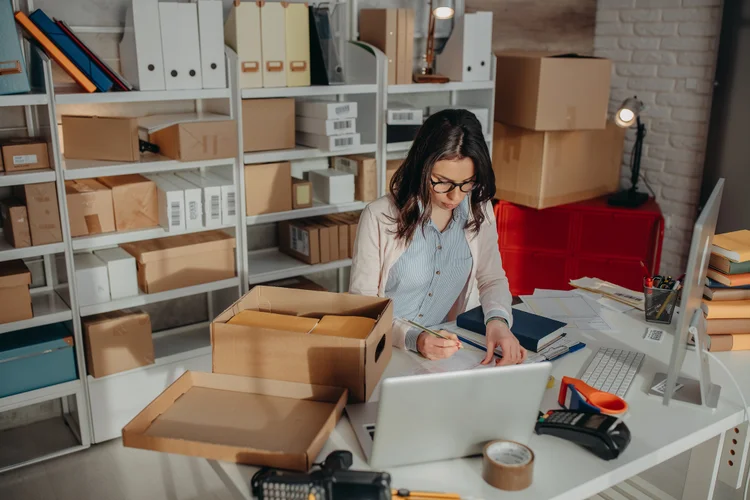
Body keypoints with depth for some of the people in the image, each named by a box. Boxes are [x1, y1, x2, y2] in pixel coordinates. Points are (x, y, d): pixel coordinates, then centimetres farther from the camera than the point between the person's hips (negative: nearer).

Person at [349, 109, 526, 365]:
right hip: (385, 352, -2)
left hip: (452, 351, 2)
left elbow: (492, 278, 8)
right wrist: (412, 339, -26)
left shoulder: (479, 210, 0)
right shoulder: (379, 217, -13)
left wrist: (498, 320, -13)